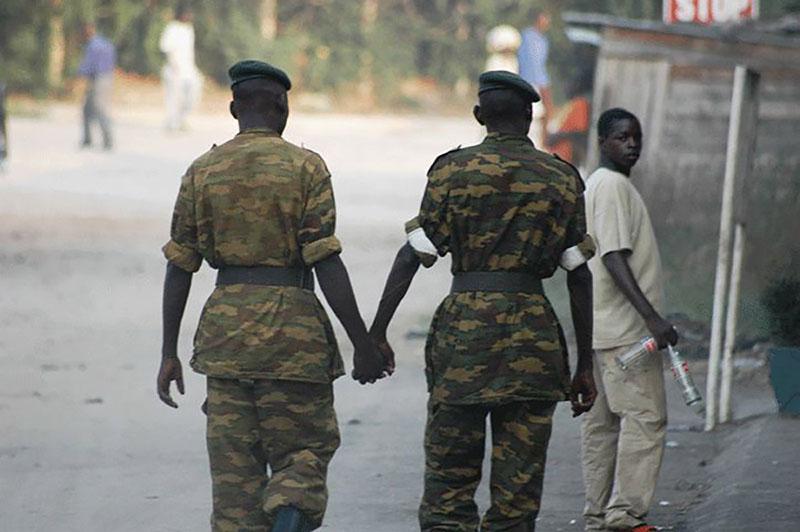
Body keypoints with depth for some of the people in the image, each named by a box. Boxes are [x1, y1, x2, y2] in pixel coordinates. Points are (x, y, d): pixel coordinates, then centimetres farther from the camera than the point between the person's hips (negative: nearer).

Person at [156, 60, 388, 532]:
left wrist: (170, 354, 10)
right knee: (304, 454, 8)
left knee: (234, 466, 8)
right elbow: (326, 263, -10)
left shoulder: (203, 171, 6)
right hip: (293, 327, -3)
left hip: (225, 327, 3)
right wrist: (363, 345, -6)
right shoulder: (305, 167, -5)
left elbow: (179, 267, 6)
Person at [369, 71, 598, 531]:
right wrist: (585, 366, 9)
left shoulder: (454, 170, 2)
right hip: (534, 336, 1)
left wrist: (377, 333, -1)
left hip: (465, 325, -1)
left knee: (449, 478, 3)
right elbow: (580, 276, 5)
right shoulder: (561, 179, 7)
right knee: (519, 486, 4)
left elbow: (413, 256, -3)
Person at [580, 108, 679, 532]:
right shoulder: (614, 186, -13)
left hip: (603, 331, 10)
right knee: (645, 417, -11)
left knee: (603, 421, 9)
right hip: (625, 328, -10)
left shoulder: (596, 185, 19)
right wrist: (652, 317, -25)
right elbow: (614, 258, -21)